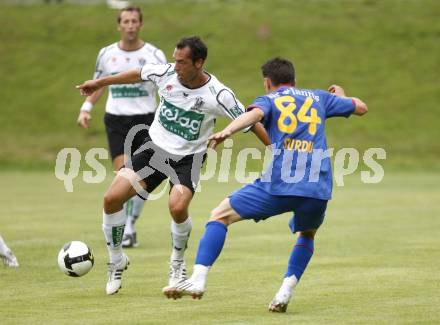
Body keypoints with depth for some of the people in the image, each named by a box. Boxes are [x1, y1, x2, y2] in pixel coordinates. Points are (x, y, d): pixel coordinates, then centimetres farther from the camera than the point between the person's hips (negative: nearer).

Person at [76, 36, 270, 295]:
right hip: (156, 147, 3)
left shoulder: (218, 95, -20)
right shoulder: (166, 73, -10)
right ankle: (117, 262, 11)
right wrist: (100, 83, 22)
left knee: (178, 207, -30)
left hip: (189, 157, -3)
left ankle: (178, 265, 0)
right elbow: (138, 74, 10)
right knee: (112, 198, -12)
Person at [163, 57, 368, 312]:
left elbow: (255, 113, -10)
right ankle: (286, 292, 14)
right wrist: (341, 97, 57)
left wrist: (228, 131, -28)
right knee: (307, 235, 33)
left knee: (221, 215, 12)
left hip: (278, 185, -3)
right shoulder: (319, 98, 24)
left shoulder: (269, 100, 14)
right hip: (318, 188, 3)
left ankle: (198, 280, -3)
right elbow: (361, 107, 35)